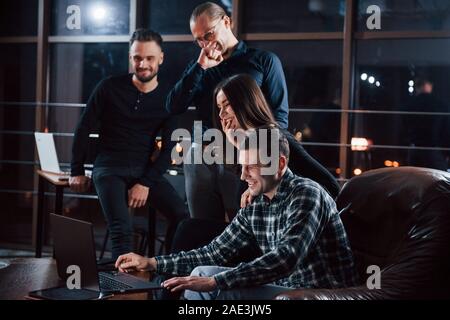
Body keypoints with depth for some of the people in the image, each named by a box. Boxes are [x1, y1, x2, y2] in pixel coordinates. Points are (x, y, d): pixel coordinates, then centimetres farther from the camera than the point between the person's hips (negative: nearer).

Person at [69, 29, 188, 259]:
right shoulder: (110, 88, -2)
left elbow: (169, 148, 1)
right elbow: (84, 129, 5)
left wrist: (146, 183, -10)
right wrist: (77, 171, 6)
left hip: (145, 170, 2)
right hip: (110, 169, -2)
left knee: (182, 216, -22)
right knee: (122, 230, -28)